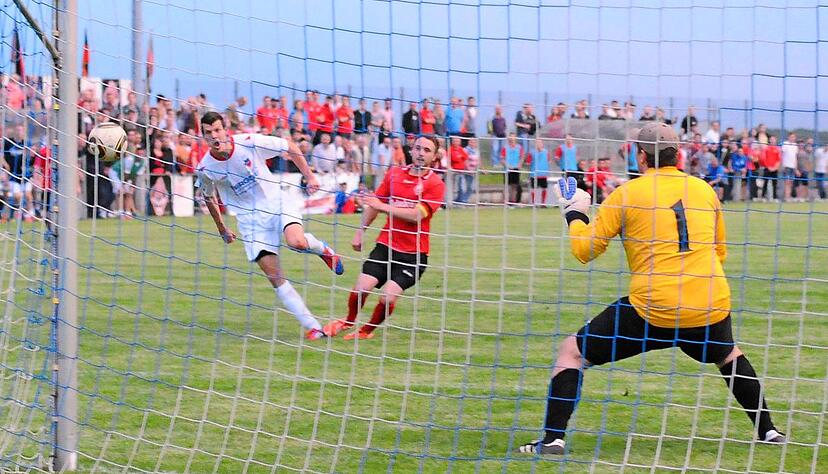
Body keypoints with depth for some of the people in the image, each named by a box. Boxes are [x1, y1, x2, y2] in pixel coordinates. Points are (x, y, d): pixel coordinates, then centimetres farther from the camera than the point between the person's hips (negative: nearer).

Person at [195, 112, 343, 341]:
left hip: (276, 202, -1)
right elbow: (210, 198, 12)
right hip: (250, 217, 1)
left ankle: (322, 249, 6)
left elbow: (290, 148, -2)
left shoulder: (249, 142, -16)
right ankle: (312, 326, -6)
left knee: (296, 241, -32)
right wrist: (222, 229, 20)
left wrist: (309, 177, -1)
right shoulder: (205, 168, -10)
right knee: (275, 277, -11)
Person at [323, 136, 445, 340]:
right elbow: (375, 204, 20)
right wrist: (360, 231, 17)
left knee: (388, 297, -14)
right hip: (385, 246, 3)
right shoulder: (394, 174, 7)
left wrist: (383, 207, -21)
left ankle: (367, 330, 13)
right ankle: (349, 321, 22)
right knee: (360, 289, -9)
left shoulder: (435, 184, -8)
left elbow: (417, 215, -19)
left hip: (414, 253, -3)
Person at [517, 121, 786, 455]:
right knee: (728, 354, 37)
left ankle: (553, 438, -3)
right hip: (712, 309, 4)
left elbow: (584, 250, 3)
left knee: (572, 352, 9)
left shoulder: (626, 194, -1)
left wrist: (575, 213, 20)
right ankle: (767, 430, 34)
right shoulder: (704, 190, 11)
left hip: (654, 312, -4)